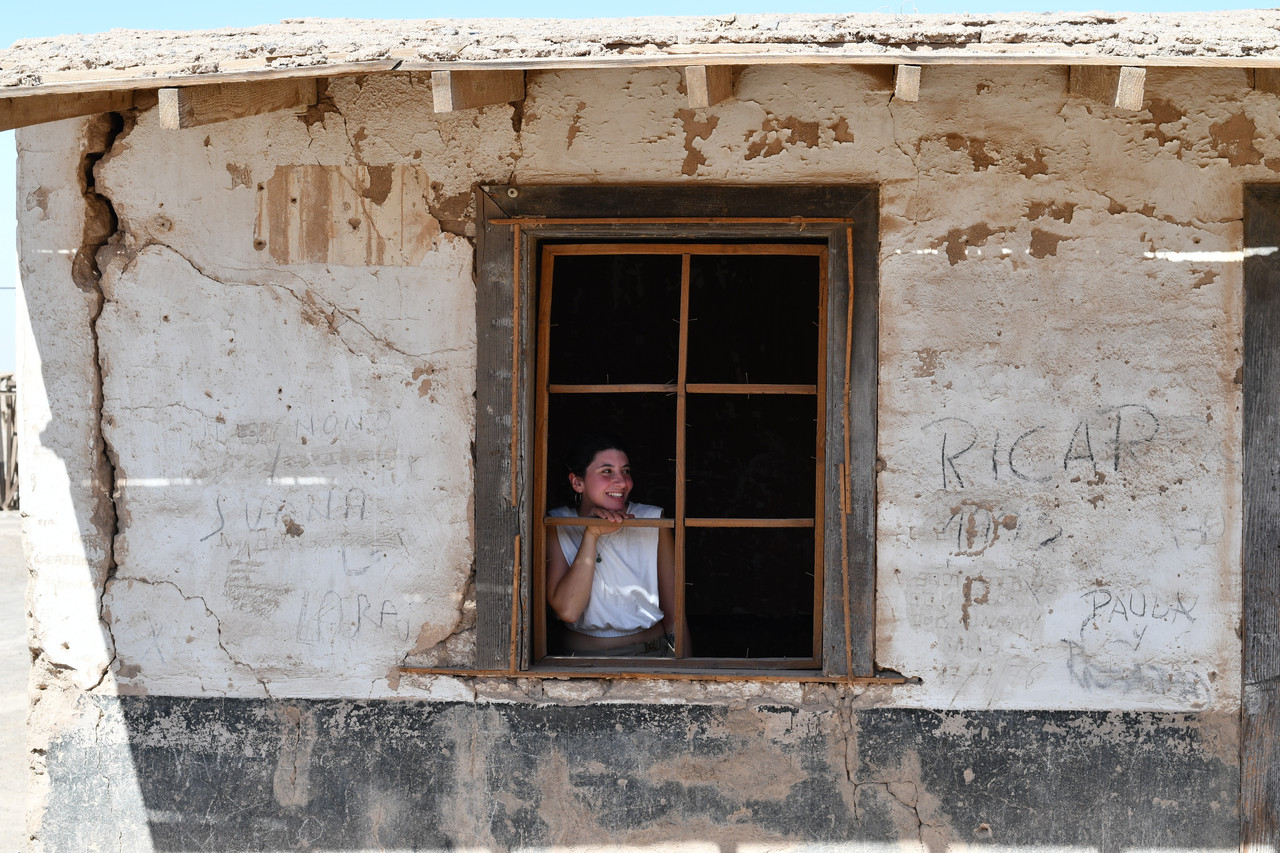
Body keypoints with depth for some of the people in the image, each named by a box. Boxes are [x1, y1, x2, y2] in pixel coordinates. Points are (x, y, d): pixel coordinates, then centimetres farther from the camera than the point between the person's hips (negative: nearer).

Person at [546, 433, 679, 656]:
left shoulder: (652, 521, 2)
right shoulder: (556, 526, 1)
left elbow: (673, 612, 6)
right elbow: (568, 611, -13)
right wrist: (591, 535, -14)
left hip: (651, 654, 0)